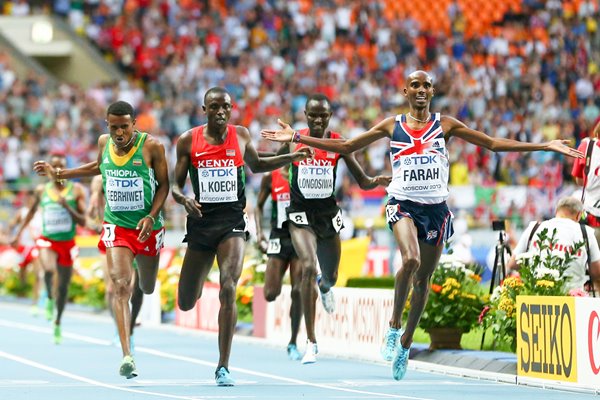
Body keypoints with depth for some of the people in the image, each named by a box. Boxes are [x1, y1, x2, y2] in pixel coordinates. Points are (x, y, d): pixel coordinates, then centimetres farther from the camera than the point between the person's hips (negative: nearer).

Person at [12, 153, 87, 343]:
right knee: (49, 269, -34)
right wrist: (19, 232, 18)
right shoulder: (41, 190, 2)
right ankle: (49, 299, -6)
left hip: (67, 242, 0)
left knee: (63, 286, 10)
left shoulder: (76, 190, -4)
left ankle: (57, 323, 30)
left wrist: (67, 206, -21)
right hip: (47, 240, 0)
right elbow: (32, 211, 20)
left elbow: (83, 221, -6)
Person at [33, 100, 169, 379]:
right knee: (120, 286, -17)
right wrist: (59, 174, 20)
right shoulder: (104, 142, -1)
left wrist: (151, 217, -16)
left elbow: (163, 184, -3)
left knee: (147, 287, 15)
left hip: (147, 226, -1)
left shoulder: (151, 146, -12)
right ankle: (127, 356, -23)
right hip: (116, 225, 1)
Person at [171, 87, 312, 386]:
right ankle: (197, 280, 50)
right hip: (200, 223, 1)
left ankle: (223, 367, -13)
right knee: (186, 304, 7)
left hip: (232, 223, 0)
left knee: (228, 290, -20)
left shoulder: (241, 136, 5)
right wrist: (183, 199, -18)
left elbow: (256, 165, 25)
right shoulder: (188, 141, 0)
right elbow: (176, 185, 5)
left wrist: (291, 158, 13)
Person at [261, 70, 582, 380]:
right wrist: (297, 138, 6)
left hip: (435, 207, 2)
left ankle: (405, 344, 25)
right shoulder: (392, 126, 7)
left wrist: (545, 146, 1)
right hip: (403, 203, -2)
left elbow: (493, 143, 7)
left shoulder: (445, 125, 6)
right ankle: (394, 327, -11)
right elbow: (346, 147, 11)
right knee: (410, 260, -29)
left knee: (423, 279, 6)